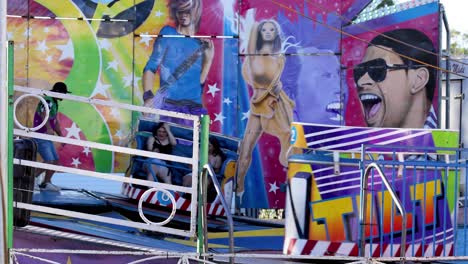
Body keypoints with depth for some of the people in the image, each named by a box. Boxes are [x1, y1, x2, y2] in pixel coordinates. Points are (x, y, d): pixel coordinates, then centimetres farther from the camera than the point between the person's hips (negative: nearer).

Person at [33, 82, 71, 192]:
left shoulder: (54, 102, 16)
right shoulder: (47, 100, -16)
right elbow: (44, 114, -37)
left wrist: (61, 136, 21)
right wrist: (49, 129, -52)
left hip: (48, 137, 10)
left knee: (55, 161, 11)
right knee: (49, 161, -19)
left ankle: (46, 183, 17)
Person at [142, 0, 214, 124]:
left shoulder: (202, 45, 13)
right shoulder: (167, 33, 4)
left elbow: (200, 81, 11)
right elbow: (151, 67, -2)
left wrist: (209, 58, 2)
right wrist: (148, 96, -16)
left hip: (194, 109, 3)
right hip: (167, 106, -3)